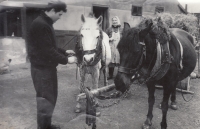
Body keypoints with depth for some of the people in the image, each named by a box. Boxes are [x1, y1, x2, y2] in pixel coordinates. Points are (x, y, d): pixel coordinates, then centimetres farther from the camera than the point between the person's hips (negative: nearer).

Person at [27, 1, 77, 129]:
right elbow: (47, 50, -25)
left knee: (51, 96, 18)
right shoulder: (40, 24, -21)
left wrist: (65, 52, 11)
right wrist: (66, 60, -18)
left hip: (48, 67, 10)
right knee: (45, 98, 0)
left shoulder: (46, 23, 12)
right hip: (42, 68, -10)